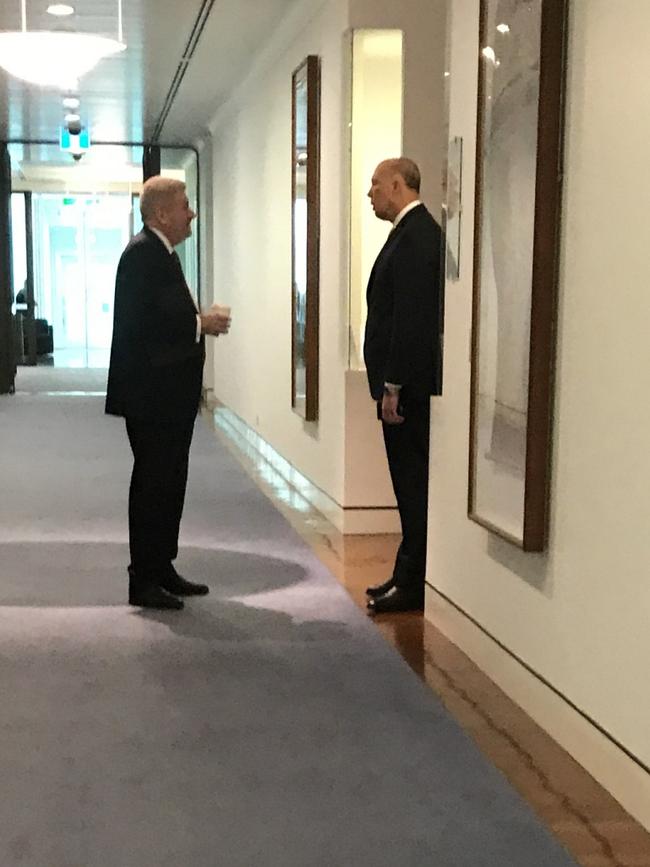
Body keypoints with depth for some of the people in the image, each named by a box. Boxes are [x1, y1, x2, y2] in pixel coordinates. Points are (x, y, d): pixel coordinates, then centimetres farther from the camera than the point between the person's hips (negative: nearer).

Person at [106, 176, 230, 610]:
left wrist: (200, 322, 5)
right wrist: (199, 324, -18)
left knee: (170, 481, 14)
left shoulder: (162, 253, 17)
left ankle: (162, 569, 23)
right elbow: (138, 324, -24)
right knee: (152, 483, -4)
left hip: (170, 395, 10)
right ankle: (143, 580, 4)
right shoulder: (142, 254, -15)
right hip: (150, 395, -10)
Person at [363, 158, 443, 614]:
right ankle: (410, 575, 23)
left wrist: (392, 387, -19)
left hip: (409, 384, -10)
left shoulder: (415, 235, -16)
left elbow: (410, 317, -21)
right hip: (406, 380, 10)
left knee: (413, 484, -2)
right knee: (411, 482, 14)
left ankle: (414, 585, 6)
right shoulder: (414, 230, 16)